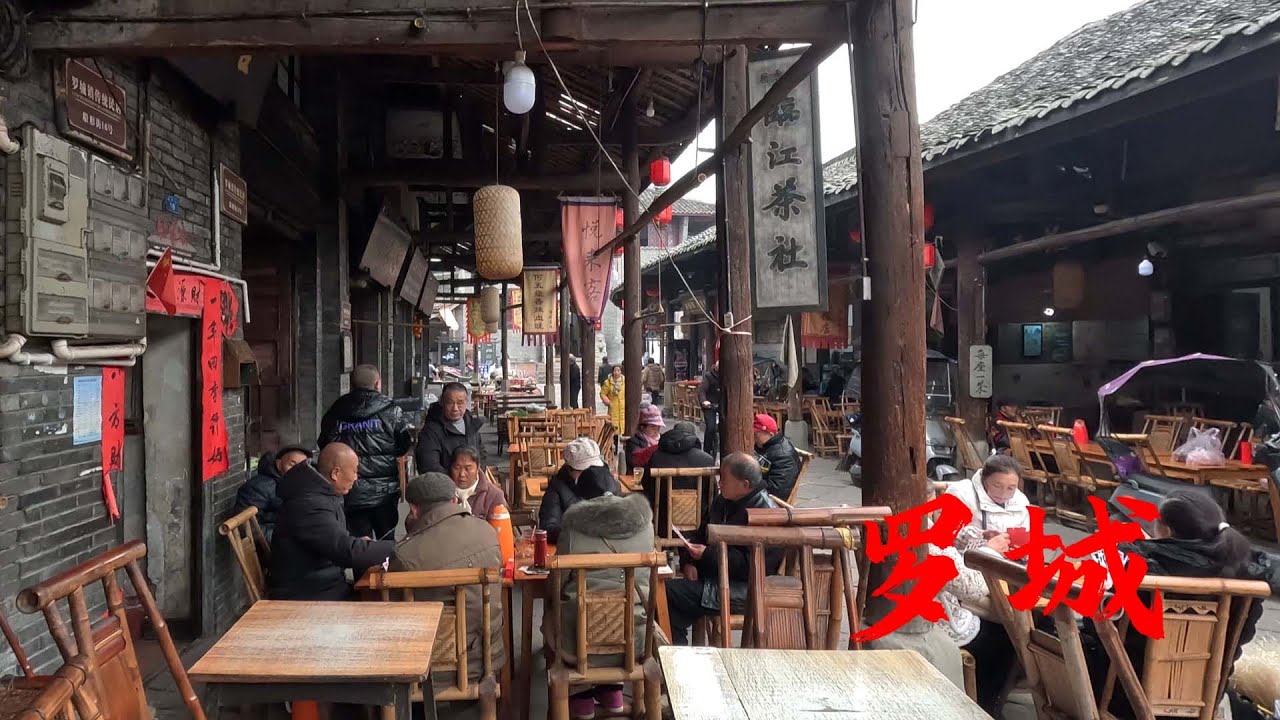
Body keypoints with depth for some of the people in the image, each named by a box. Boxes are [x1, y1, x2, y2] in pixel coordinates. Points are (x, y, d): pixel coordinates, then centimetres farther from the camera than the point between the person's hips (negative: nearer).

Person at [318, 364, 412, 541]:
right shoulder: (391, 411, -8)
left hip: (350, 493, 2)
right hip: (384, 492, -2)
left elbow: (324, 447, 9)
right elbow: (405, 446, -3)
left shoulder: (335, 413, 1)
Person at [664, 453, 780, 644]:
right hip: (713, 574, 9)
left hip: (740, 591, -9)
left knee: (668, 593, -18)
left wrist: (707, 556, -19)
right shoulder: (723, 501, 11)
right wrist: (689, 562, -1)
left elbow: (750, 565, -23)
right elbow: (701, 534, 18)